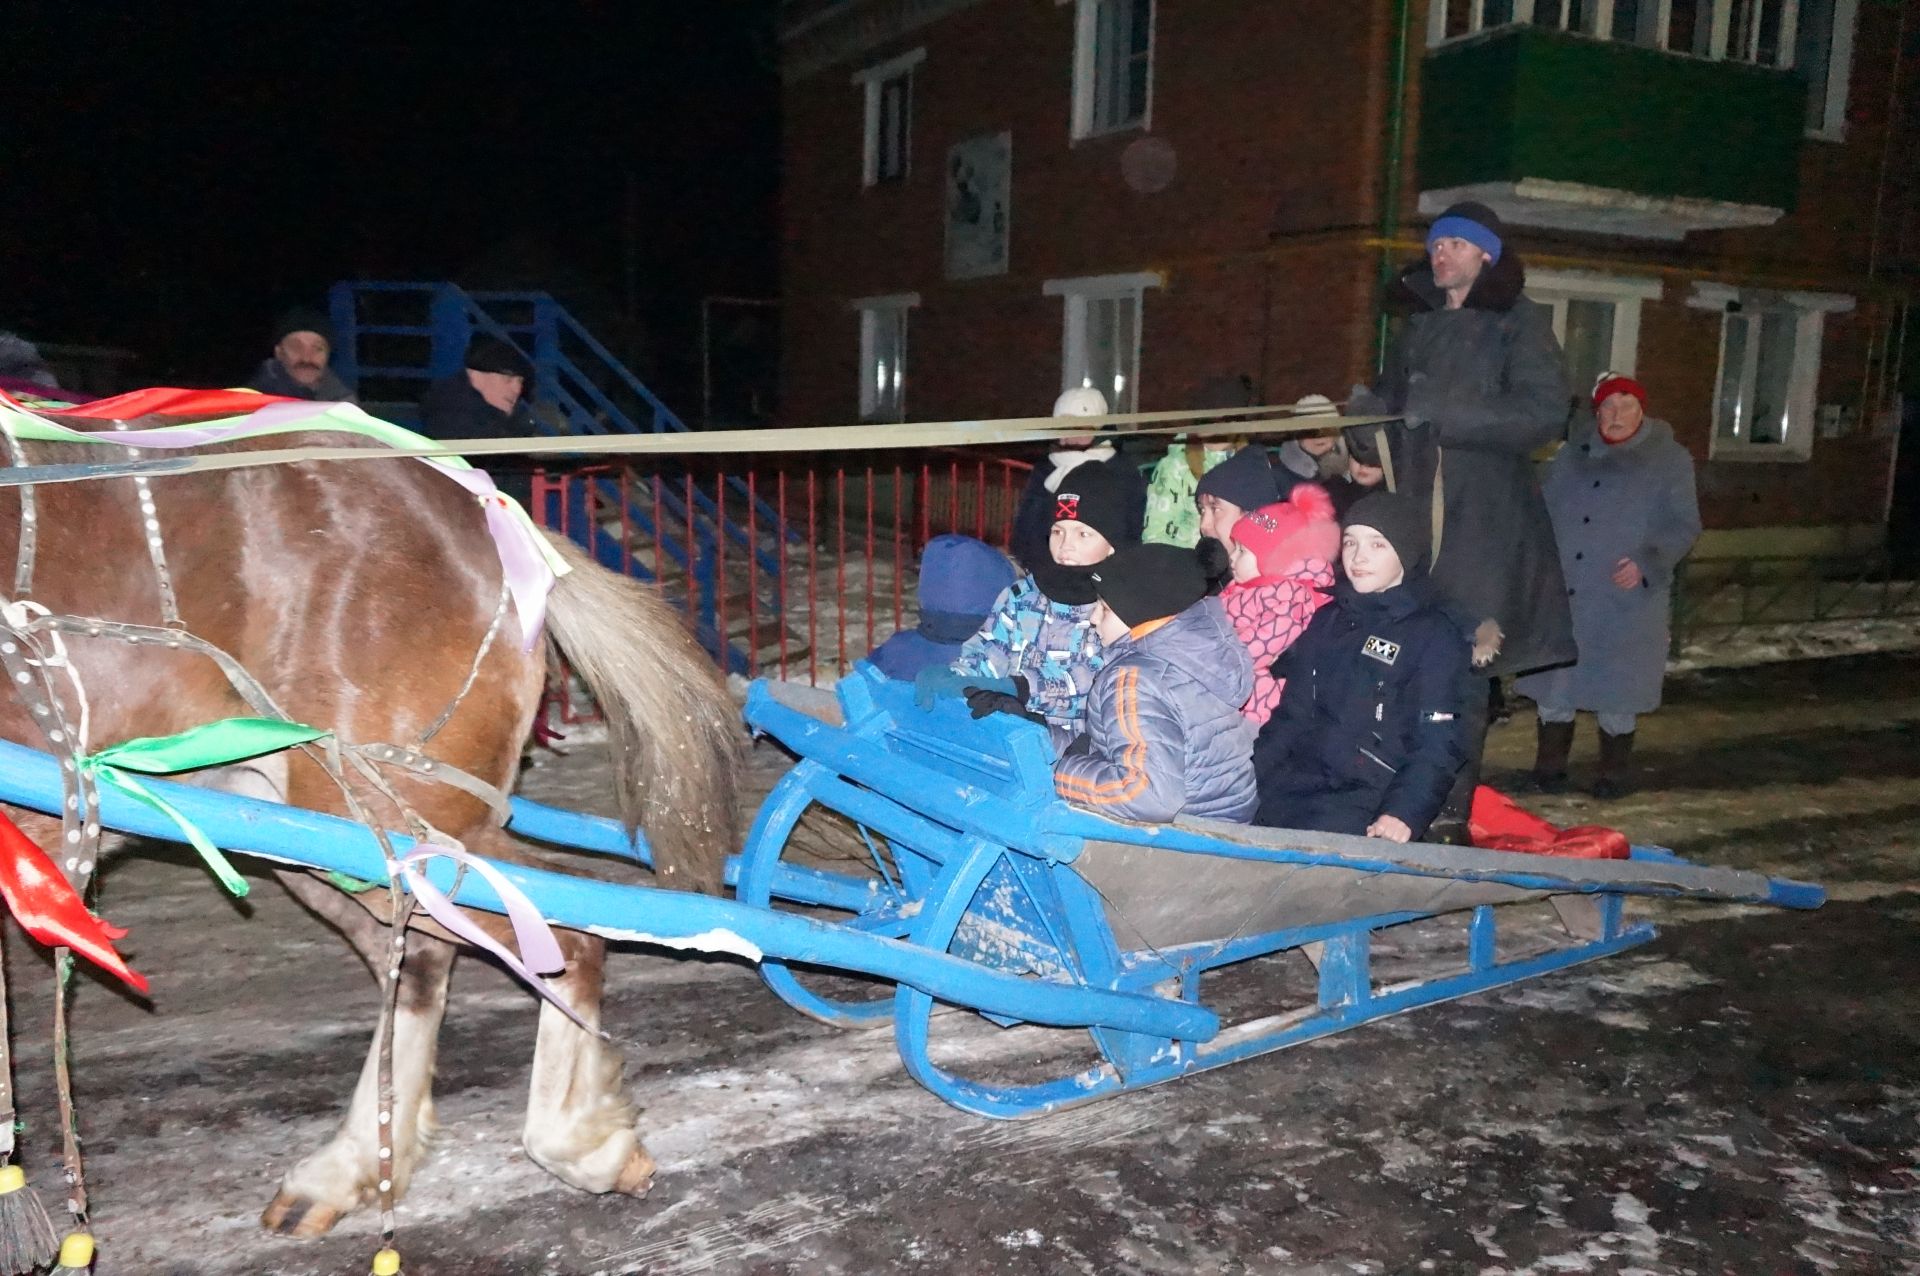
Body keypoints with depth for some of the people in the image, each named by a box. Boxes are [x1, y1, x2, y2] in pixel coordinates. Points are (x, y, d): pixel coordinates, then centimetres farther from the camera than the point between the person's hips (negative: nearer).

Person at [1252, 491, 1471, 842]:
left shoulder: (1436, 637, 0)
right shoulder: (1326, 621, 18)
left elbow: (1438, 744, -7)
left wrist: (1403, 814, -22)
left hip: (1366, 805, -5)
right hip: (1289, 789, 5)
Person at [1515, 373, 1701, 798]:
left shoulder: (1669, 460, 0)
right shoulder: (1573, 453, 11)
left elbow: (1684, 527, -3)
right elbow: (1544, 509, 16)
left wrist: (1647, 563, -18)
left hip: (1624, 600, -3)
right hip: (1561, 592, 3)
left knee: (1616, 687, 5)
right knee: (1554, 681, 7)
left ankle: (1613, 773, 19)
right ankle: (1550, 764, 21)